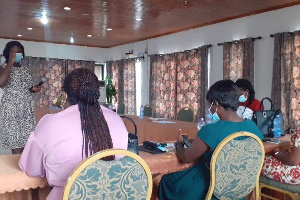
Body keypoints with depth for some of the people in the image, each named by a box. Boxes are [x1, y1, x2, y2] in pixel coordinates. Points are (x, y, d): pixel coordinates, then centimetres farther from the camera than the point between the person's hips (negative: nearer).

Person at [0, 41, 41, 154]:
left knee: (27, 140, 1)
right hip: (11, 108, -5)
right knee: (15, 142, -6)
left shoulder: (25, 69, 14)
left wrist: (33, 89, 3)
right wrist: (10, 63, -16)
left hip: (26, 108, 5)